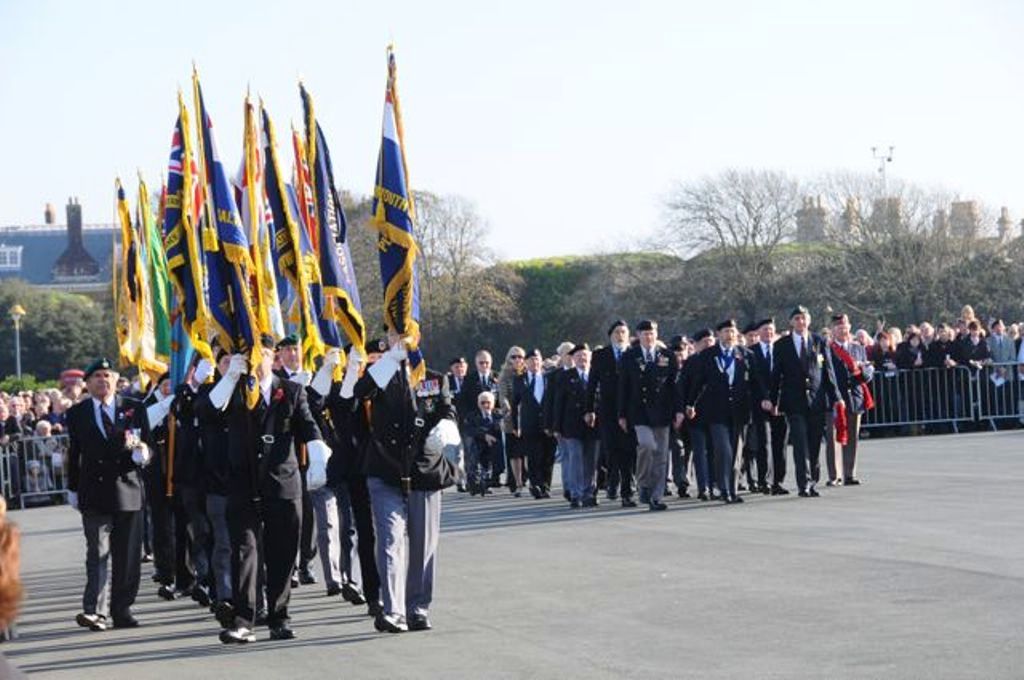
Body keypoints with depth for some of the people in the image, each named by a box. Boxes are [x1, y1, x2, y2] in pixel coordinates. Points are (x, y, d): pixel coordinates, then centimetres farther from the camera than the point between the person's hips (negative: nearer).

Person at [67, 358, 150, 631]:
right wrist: (73, 488, 12)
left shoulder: (133, 409, 7)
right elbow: (74, 454, 12)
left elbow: (146, 443, 8)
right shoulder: (77, 414, 8)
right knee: (97, 554, -7)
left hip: (128, 492, 1)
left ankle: (121, 610, 12)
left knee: (128, 557, 4)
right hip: (94, 494, -1)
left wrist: (142, 454, -15)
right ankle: (96, 611, -12)